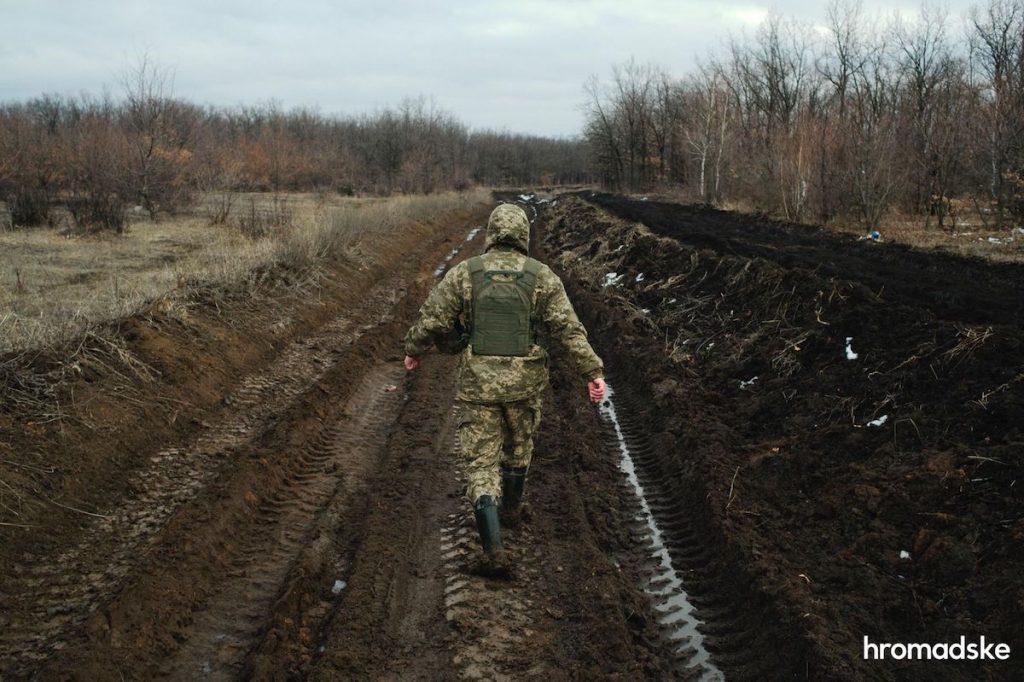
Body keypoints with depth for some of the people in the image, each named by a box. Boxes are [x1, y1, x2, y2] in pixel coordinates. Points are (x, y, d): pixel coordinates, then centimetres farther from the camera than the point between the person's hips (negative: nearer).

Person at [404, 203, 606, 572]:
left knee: (481, 462, 2)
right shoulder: (542, 276, -3)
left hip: (477, 382, -1)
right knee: (518, 445, 27)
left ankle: (493, 547, -11)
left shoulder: (464, 273, -3)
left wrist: (413, 350, 16)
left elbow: (432, 319, -2)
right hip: (525, 381, 1)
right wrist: (592, 371, -8)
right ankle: (510, 509, 47)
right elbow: (568, 327, -9)